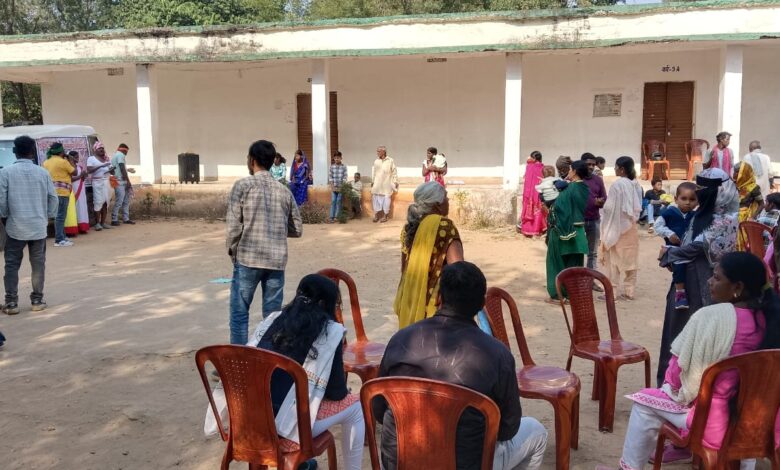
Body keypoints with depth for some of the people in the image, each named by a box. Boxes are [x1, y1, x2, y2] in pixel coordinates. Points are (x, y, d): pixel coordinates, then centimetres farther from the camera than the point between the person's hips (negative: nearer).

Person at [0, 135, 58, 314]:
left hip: (15, 227, -1)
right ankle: (37, 300, 14)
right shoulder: (42, 172, -1)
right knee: (38, 264, 10)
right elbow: (53, 198, 3)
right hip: (38, 226, 1)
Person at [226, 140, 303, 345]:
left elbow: (234, 226, -7)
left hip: (248, 259, -3)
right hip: (277, 261, 4)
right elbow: (297, 229, 12)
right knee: (273, 315, 9)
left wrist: (233, 253, 7)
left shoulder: (243, 185, -3)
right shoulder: (284, 191, 8)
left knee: (239, 313, 7)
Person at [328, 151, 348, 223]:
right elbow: (330, 177, 2)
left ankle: (337, 216, 5)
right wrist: (332, 186, -6)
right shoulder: (332, 167, 3)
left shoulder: (344, 167, -1)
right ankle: (332, 217, -2)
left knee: (339, 202, 0)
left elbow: (345, 177, -3)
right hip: (334, 187, 1)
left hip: (341, 187, -1)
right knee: (333, 201, -2)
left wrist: (342, 187, -9)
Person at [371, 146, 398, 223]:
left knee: (386, 199, -1)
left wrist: (395, 182, -2)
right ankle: (376, 215, 11)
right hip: (377, 184, 3)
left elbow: (394, 172, 1)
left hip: (386, 184, -3)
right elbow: (373, 172, 13)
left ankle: (385, 216, 8)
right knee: (376, 198, 2)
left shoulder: (390, 161, -3)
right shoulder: (376, 161, 5)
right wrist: (372, 181, 12)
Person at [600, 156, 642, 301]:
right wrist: (633, 219, 15)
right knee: (630, 259, 10)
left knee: (614, 260, 2)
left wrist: (606, 229, -5)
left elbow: (610, 208, -15)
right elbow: (638, 207, 8)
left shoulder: (617, 184, -17)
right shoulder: (636, 184, 4)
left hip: (617, 226, -6)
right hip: (631, 226, 7)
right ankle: (629, 291, 15)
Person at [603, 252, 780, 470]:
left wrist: (670, 383, 10)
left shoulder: (711, 317, -21)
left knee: (645, 402, 14)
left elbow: (680, 370, -13)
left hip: (715, 421, -6)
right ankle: (683, 445, 42)